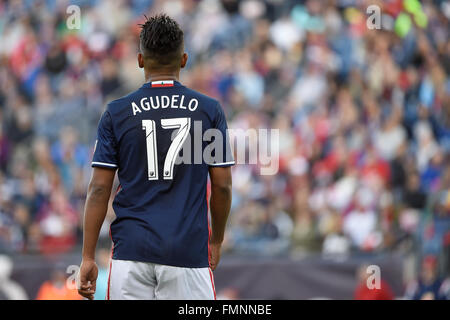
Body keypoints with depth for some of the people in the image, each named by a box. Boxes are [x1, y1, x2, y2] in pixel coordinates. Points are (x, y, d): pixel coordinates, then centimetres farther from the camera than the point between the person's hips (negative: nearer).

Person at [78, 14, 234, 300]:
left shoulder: (116, 113, 2)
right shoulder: (210, 110, 2)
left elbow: (99, 189, 0)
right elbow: (222, 186, 4)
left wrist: (89, 257, 3)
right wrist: (216, 241, 18)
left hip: (132, 250, 1)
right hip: (188, 252, 0)